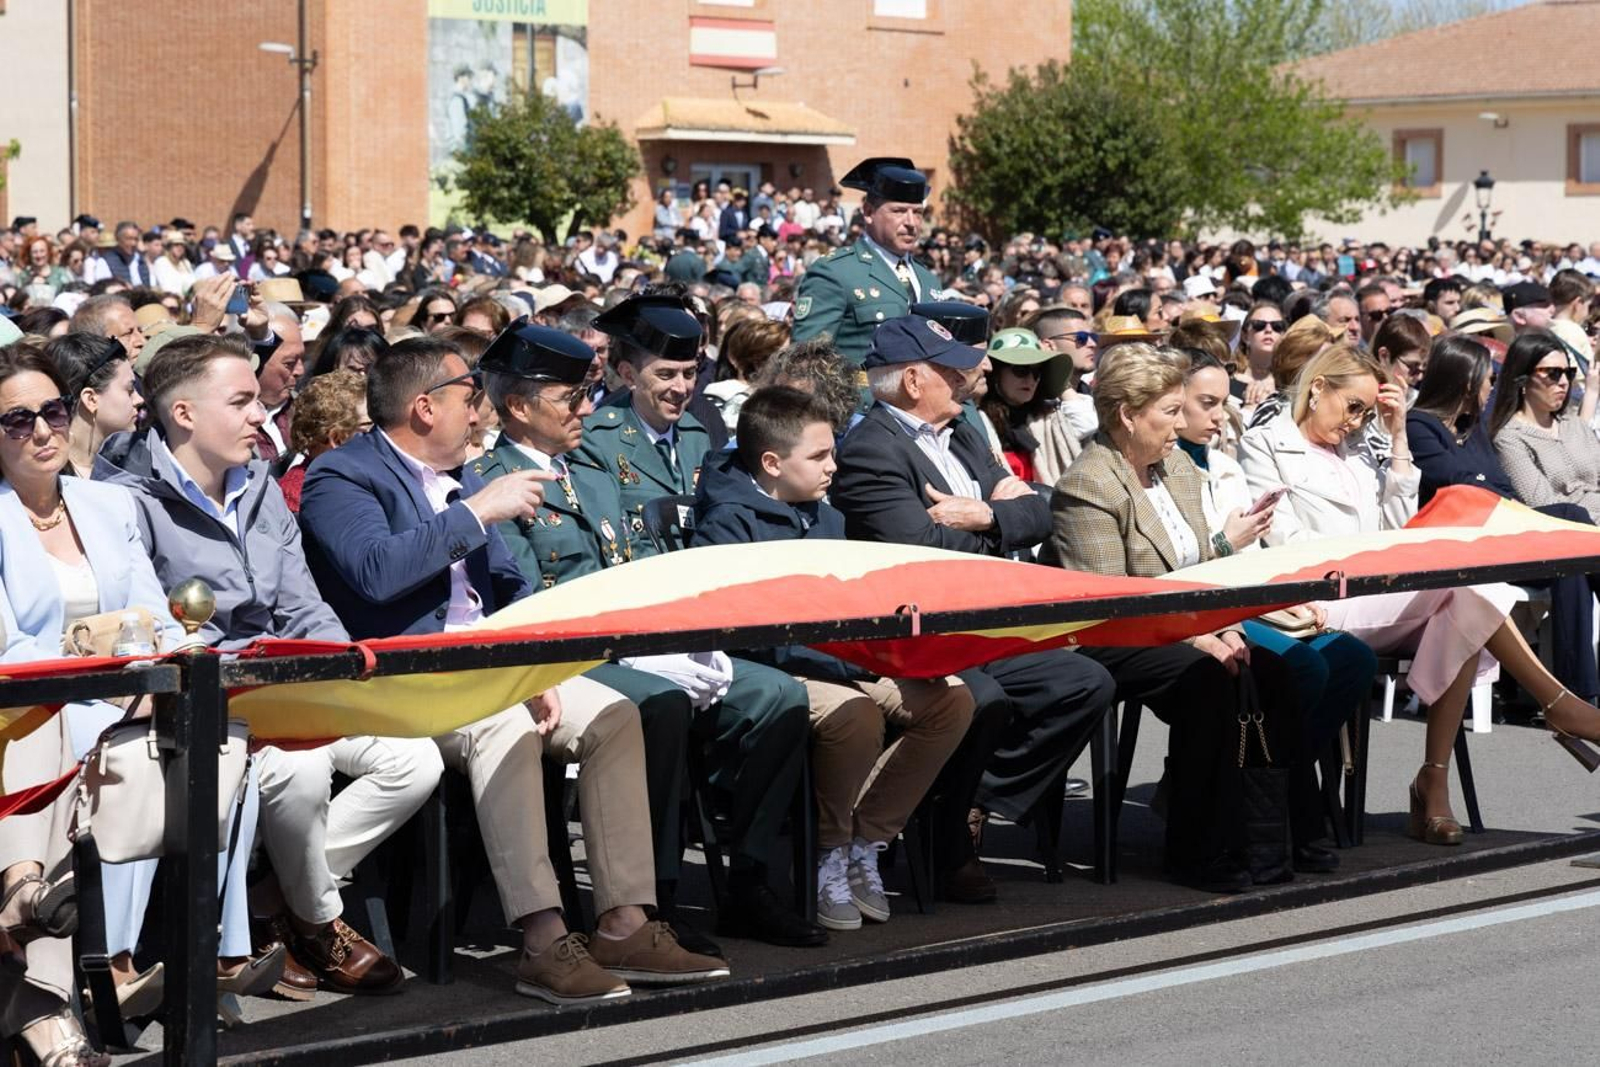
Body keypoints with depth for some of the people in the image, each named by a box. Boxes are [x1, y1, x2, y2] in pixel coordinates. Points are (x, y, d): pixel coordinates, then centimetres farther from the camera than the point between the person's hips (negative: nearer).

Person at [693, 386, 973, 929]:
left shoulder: (826, 518, 19)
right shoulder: (728, 522, -9)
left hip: (843, 665, 8)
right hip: (773, 675, -8)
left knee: (950, 699, -12)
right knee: (854, 713, -36)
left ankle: (863, 846, -7)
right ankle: (828, 859, -13)